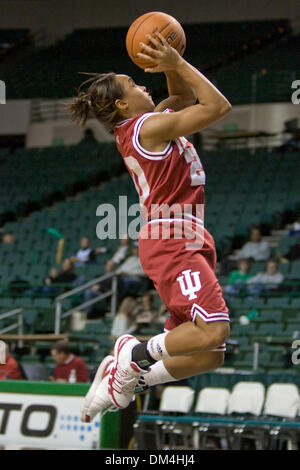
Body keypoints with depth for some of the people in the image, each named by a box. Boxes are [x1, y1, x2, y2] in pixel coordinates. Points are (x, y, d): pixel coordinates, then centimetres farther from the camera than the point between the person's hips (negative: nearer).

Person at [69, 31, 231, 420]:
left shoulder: (148, 123, 19)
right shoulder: (149, 126, -8)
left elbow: (184, 97, 32)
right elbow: (217, 106, -9)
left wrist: (171, 66, 13)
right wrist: (177, 63, -4)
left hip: (186, 241, 10)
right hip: (172, 239, -10)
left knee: (209, 356, 5)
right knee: (213, 330, -26)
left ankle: (126, 378, 10)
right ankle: (137, 354, -8)